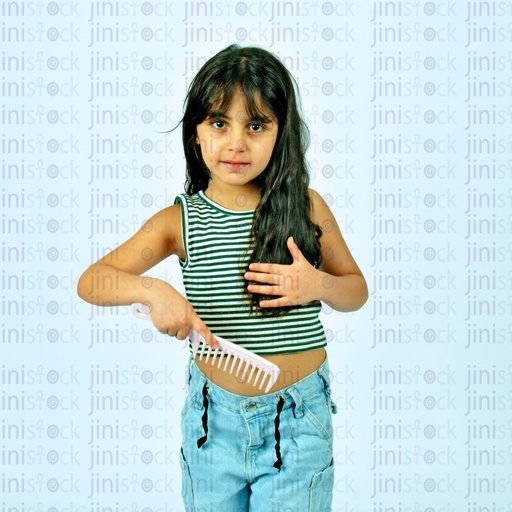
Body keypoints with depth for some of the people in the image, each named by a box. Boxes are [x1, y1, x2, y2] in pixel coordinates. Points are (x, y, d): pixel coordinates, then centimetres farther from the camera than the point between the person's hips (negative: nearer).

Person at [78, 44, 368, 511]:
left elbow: (356, 289, 6)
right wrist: (151, 289, -27)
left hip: (298, 420, -1)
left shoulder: (307, 207, -5)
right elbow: (90, 281, -8)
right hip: (214, 419, 2)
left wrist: (319, 284, -15)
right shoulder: (181, 220, -5)